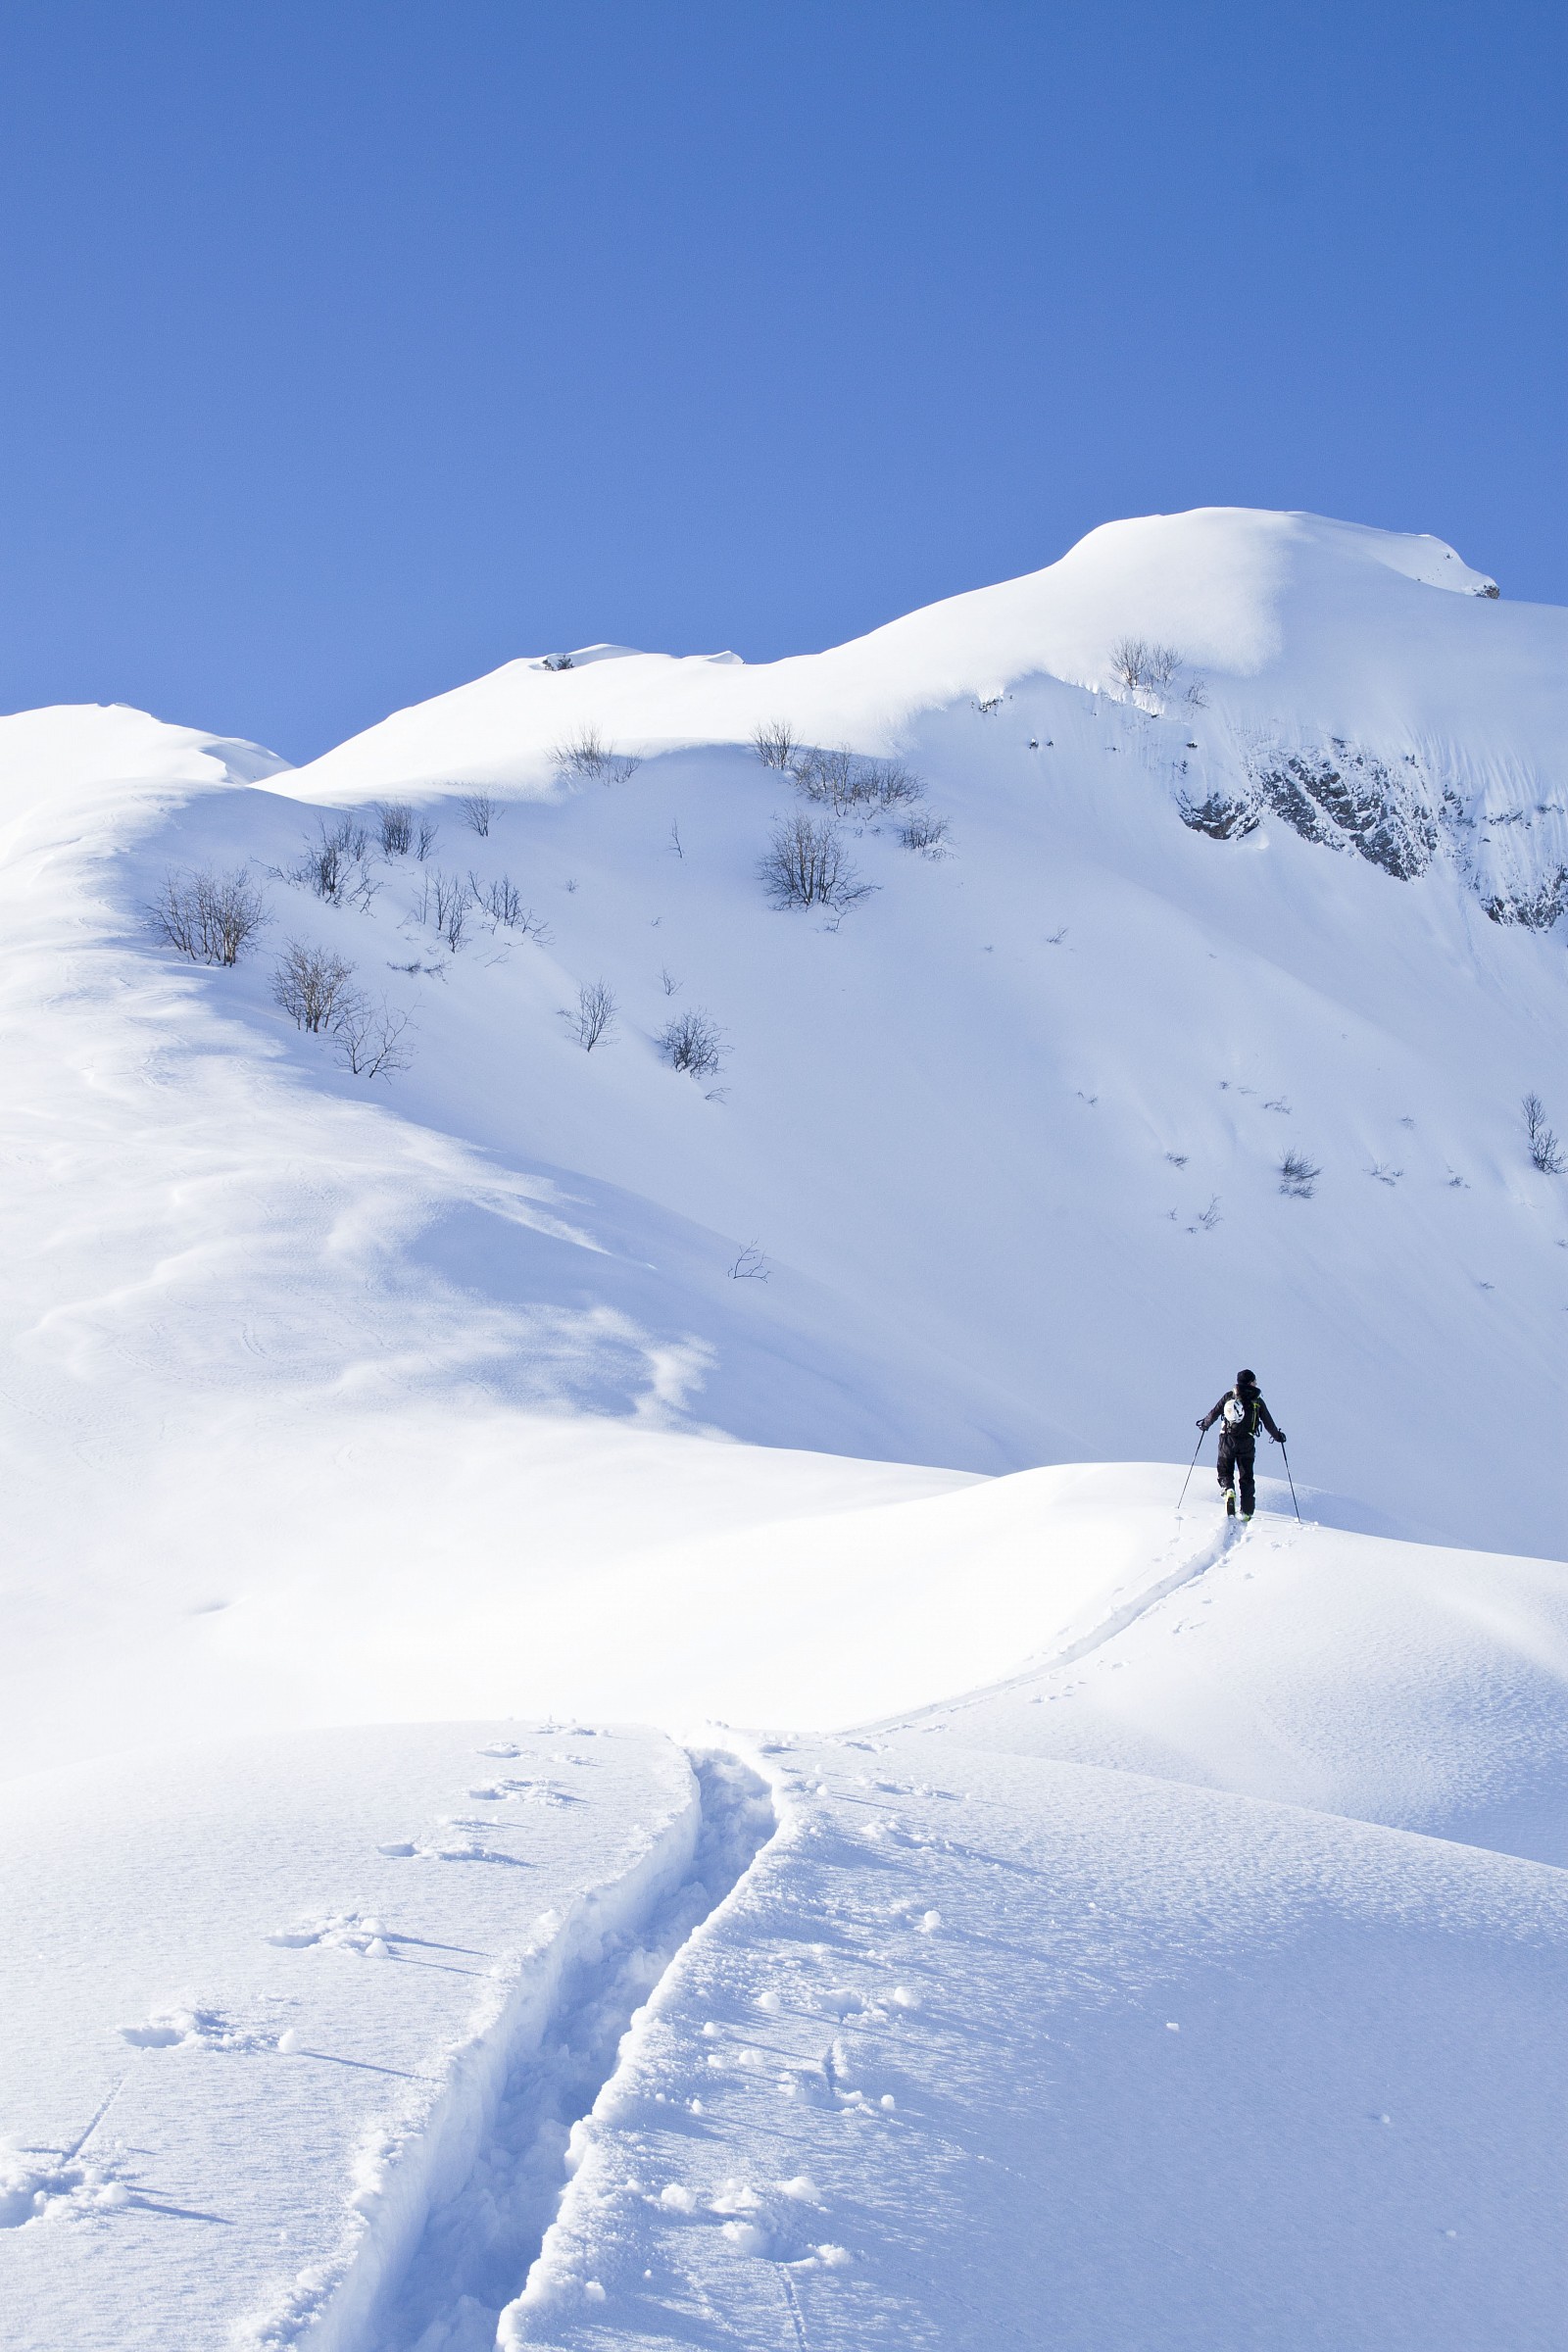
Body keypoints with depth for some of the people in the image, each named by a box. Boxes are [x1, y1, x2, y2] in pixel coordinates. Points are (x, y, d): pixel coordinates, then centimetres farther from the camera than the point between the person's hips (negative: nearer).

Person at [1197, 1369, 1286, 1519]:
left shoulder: (1229, 1396, 4)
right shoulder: (1257, 1401, 3)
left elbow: (1214, 1413, 6)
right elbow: (1268, 1423, 9)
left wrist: (1205, 1424, 25)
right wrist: (1278, 1436, 26)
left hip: (1227, 1440, 0)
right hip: (1247, 1443, 0)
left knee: (1225, 1472, 12)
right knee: (1246, 1477, 9)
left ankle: (1228, 1490, -21)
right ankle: (1246, 1512, 2)